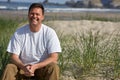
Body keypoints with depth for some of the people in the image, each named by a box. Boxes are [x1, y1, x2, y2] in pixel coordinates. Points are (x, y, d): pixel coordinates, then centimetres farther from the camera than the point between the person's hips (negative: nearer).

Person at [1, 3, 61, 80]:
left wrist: (35, 66, -27)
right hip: (23, 67, 1)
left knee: (54, 67, -31)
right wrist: (24, 67, -28)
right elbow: (14, 56, -6)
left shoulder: (50, 32, -9)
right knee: (9, 68, -27)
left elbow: (54, 57, -14)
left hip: (43, 67, -1)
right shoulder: (19, 33, -5)